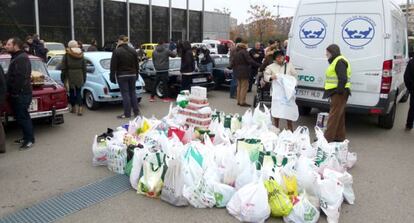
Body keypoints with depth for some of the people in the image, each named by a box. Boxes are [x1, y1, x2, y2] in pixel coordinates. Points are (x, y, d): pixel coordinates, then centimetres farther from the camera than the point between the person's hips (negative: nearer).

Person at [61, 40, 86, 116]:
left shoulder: (66, 55, -6)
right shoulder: (81, 55, 5)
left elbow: (63, 68, -5)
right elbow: (84, 68, 8)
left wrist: (63, 78, 4)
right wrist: (84, 78, 14)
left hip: (70, 77, -3)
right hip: (79, 77, 3)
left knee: (72, 92, 10)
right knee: (78, 92, 6)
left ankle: (74, 108, 19)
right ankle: (80, 108, -8)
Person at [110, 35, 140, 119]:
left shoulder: (117, 51, -10)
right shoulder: (133, 51, 7)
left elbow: (113, 66, -10)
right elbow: (137, 65, 12)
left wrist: (112, 77, -4)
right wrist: (136, 75, 19)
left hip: (122, 76, -5)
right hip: (132, 75, 5)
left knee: (125, 93, -1)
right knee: (133, 92, 12)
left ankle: (127, 113, 4)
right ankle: (136, 112, 15)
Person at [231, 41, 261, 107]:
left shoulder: (235, 52, 11)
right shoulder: (244, 52, -14)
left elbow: (232, 63, 15)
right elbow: (250, 61, -20)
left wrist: (235, 69, 27)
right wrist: (259, 65, -16)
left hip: (237, 72, 9)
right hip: (244, 72, -9)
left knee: (239, 86, 16)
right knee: (244, 87, -3)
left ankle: (239, 101, 20)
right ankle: (242, 102, -2)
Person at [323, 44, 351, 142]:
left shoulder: (339, 61, -14)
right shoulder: (336, 61, 20)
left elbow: (343, 78, -24)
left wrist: (339, 91, -23)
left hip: (338, 93, -11)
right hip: (337, 93, 11)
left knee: (334, 115, -9)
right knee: (339, 116, 15)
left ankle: (328, 137, -7)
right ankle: (339, 136, 24)